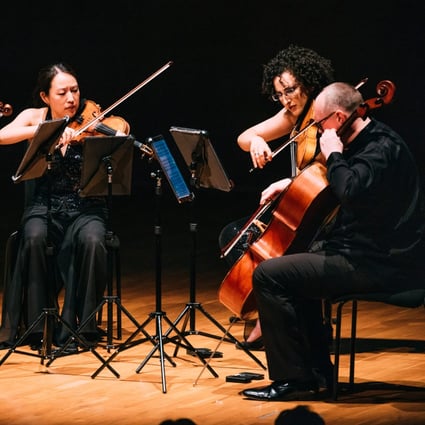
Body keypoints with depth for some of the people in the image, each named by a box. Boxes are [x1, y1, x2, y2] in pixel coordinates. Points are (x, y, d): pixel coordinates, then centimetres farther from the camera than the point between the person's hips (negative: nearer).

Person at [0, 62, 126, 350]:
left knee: (91, 240, -34)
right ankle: (38, 326, -22)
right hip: (44, 206, 1)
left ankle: (77, 324, -20)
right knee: (34, 238, -33)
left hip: (86, 208, -1)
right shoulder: (35, 117, 2)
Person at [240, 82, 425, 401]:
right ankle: (318, 372, 26)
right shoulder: (368, 141, 14)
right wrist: (292, 183, 22)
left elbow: (350, 191, -36)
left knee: (268, 275, -13)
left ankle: (292, 378, -7)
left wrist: (333, 154, -19)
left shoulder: (382, 148, -18)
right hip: (371, 254, 11)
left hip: (380, 265, -11)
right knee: (295, 266, 30)